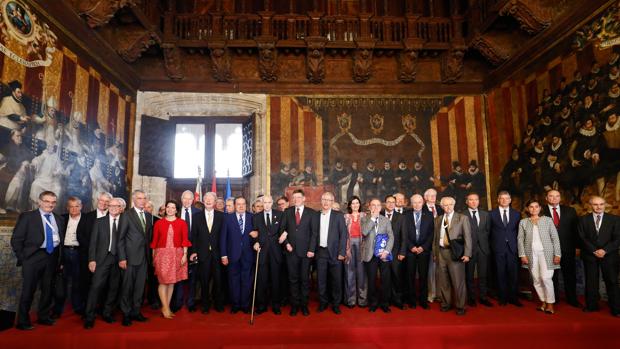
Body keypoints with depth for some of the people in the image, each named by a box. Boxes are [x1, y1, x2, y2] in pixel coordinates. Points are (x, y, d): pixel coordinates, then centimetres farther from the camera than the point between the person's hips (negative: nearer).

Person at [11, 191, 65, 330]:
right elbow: (16, 239, -3)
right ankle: (23, 321, 16)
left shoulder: (59, 219, 10)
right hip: (34, 257, -4)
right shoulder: (27, 217, -2)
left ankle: (44, 317, 28)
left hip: (52, 257, 4)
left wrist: (60, 258, 6)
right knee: (28, 289, 2)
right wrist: (22, 258, -7)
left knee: (48, 289, 13)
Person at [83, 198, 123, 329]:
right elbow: (93, 242, 2)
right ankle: (89, 317, 5)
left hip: (118, 259, 1)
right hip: (103, 258, -1)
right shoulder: (99, 222, 6)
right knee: (96, 286, -6)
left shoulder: (125, 221, 3)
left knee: (113, 288, 8)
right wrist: (92, 259, -5)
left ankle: (107, 313, 23)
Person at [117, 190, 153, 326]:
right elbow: (120, 238, -7)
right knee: (127, 287, 4)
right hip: (130, 257, -5)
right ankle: (126, 314, 18)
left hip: (144, 257, 5)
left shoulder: (148, 215, 11)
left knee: (140, 286, 10)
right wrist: (122, 258, -12)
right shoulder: (126, 215, -6)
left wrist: (148, 253, 6)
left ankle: (136, 311, 22)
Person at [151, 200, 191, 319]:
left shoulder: (182, 223, 3)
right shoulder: (158, 223, 4)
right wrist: (153, 256, 2)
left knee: (172, 282, 8)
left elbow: (185, 239, 0)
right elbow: (154, 241, 5)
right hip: (162, 253, -1)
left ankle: (167, 307, 18)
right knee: (163, 281, -5)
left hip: (176, 254, 1)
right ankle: (165, 308, 4)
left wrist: (185, 254, -7)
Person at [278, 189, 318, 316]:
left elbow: (314, 232, -2)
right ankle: (295, 305, 18)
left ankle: (304, 305, 18)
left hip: (305, 251, -1)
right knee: (293, 279, 7)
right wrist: (286, 243, -4)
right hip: (291, 250, 2)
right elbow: (282, 229, 8)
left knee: (305, 279, 6)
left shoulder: (311, 213, 1)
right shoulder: (287, 212, 8)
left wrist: (311, 249, -9)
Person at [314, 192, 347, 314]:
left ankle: (336, 304, 20)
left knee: (336, 279, 4)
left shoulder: (338, 216, 0)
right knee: (321, 279, 8)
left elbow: (343, 234, -4)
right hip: (320, 252, 2)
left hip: (334, 252, -2)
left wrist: (341, 252, -10)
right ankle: (323, 302, 24)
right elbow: (314, 234, 9)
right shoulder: (316, 216, 7)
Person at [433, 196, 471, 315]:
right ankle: (446, 303, 24)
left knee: (458, 281, -1)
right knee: (443, 281, 9)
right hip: (441, 252, 4)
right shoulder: (438, 219, 13)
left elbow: (467, 237, -3)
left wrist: (467, 254, -11)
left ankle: (460, 306, 13)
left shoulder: (462, 218, 2)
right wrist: (434, 253, 10)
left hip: (455, 253, -4)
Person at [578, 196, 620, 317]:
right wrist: (594, 250, -11)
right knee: (591, 282, 6)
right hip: (590, 255, 0)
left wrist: (605, 250, -13)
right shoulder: (583, 219, 4)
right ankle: (592, 306, 15)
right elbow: (582, 238, -1)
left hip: (609, 255, 0)